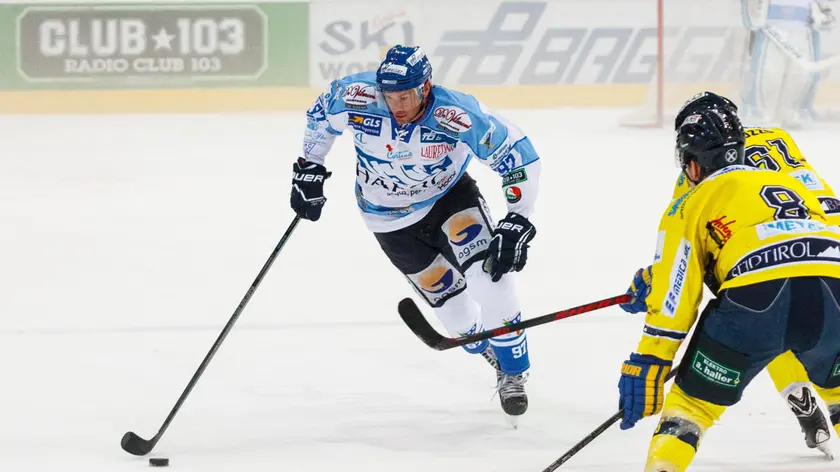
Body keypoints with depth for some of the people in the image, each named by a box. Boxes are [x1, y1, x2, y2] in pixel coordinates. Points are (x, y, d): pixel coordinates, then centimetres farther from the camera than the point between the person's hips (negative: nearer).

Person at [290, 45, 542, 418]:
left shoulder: (460, 117, -33)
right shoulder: (358, 97, -28)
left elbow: (519, 155, -23)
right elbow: (321, 114, -4)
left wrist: (517, 222, -28)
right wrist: (310, 170, 1)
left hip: (450, 195, -1)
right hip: (392, 219, 2)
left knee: (489, 273, -23)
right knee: (452, 304, -1)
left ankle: (514, 372, -3)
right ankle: (496, 357, 30)